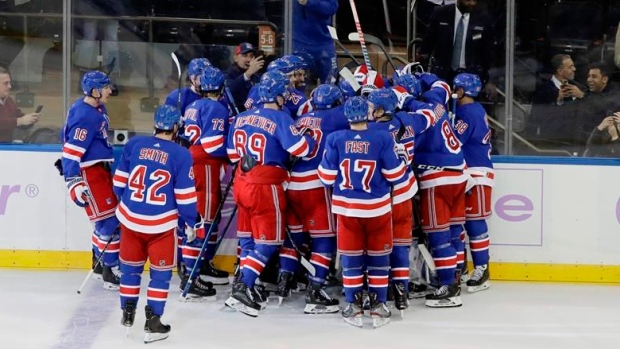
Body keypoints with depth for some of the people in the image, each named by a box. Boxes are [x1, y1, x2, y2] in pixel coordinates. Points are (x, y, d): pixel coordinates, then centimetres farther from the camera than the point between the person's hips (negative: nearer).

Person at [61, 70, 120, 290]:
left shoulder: (97, 108, 8)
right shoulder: (85, 115, -22)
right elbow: (72, 149, -25)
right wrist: (73, 181, -29)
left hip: (100, 167, 10)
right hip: (88, 172, -10)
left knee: (111, 216, 17)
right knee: (108, 220, -8)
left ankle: (100, 257, 32)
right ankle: (111, 271, 1)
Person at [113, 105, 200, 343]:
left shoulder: (134, 144, 0)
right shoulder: (181, 155, -10)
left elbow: (119, 181, 6)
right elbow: (185, 196, -8)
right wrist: (193, 222, 6)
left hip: (130, 218, 4)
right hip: (161, 224, -3)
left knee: (130, 266, 20)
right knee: (161, 272, 10)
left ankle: (128, 313, 29)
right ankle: (152, 322, 7)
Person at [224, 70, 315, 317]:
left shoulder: (241, 118, 7)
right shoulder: (280, 119, -14)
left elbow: (233, 154, 13)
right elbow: (302, 148, -19)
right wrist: (314, 136, 0)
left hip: (242, 184, 7)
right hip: (266, 188, -7)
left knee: (249, 236, 18)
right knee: (267, 241, 1)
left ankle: (246, 285, 23)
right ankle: (242, 287, -7)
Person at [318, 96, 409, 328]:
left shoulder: (335, 139, -8)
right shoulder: (383, 139, -12)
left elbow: (327, 177, -4)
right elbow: (395, 174, -6)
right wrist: (402, 155, 13)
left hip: (346, 207, 1)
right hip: (377, 208, -1)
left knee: (350, 257, 11)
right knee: (378, 256, 11)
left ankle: (353, 307, 13)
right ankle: (378, 307, 13)